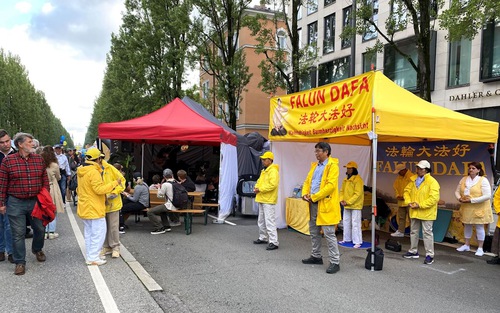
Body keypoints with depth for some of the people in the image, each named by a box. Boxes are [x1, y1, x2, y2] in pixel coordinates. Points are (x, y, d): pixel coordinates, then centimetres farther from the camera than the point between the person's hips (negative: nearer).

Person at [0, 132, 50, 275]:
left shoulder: (39, 159, 3)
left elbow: (45, 180, 8)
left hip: (36, 201, 3)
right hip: (16, 203, -3)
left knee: (40, 228, 14)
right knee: (18, 234, 4)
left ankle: (37, 249, 42)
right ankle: (20, 262, 16)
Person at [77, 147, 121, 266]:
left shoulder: (81, 171, 12)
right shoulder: (94, 172, -19)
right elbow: (99, 189, -23)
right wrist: (115, 183, -17)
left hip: (85, 208, 10)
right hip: (94, 208, -10)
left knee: (89, 233, 16)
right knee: (98, 233, -3)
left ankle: (89, 256, 23)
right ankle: (93, 258, -1)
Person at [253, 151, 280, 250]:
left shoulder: (273, 171, -15)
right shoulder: (264, 171, 18)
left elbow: (273, 184, -25)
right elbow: (259, 181, 26)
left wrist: (260, 189, -20)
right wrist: (256, 187, 4)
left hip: (269, 201, -10)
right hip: (262, 199, 10)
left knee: (269, 221, -12)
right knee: (261, 221, 18)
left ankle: (274, 242, -10)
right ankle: (263, 238, 31)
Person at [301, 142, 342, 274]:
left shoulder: (332, 165, -10)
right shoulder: (315, 165, 16)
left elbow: (331, 185, -20)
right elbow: (307, 181, 18)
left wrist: (314, 196, -18)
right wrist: (305, 193, -2)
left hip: (326, 204, -9)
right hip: (313, 204, 9)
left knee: (329, 234, -7)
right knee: (314, 232, 18)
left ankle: (335, 262, 1)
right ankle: (316, 256, 32)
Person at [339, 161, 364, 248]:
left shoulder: (358, 179, -14)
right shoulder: (345, 179, 11)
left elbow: (358, 194, -19)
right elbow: (342, 190, 15)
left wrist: (348, 202, -20)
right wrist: (342, 200, -1)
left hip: (355, 205, -8)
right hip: (346, 205, 9)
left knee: (355, 224, -7)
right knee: (346, 222, 16)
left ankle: (357, 242, -1)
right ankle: (347, 239, 28)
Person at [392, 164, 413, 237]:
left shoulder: (411, 177, -14)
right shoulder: (399, 177, 10)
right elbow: (395, 186, 15)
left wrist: (405, 197, -17)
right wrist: (397, 195, 0)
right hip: (401, 201, 8)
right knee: (401, 217, 13)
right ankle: (400, 231, 21)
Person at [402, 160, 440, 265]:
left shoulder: (432, 182, -14)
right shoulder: (413, 179, 7)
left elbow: (434, 198, -21)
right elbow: (407, 191, 12)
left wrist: (420, 205, -22)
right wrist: (408, 202, -6)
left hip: (426, 213, -7)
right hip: (414, 212, 7)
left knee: (427, 233, -1)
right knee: (413, 231, 16)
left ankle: (429, 255, 6)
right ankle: (413, 251, 30)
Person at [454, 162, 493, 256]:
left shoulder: (483, 180, -13)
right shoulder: (464, 179, 4)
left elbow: (487, 196, -19)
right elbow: (457, 191, 10)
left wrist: (471, 200, -22)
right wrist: (459, 198, -13)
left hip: (479, 209, -5)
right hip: (466, 208, 5)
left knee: (479, 227, 4)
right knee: (467, 226, 15)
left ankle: (480, 248, 16)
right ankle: (467, 245, 30)